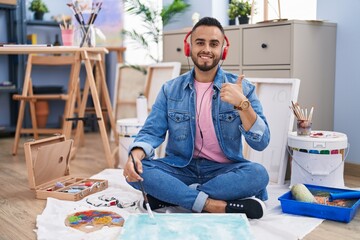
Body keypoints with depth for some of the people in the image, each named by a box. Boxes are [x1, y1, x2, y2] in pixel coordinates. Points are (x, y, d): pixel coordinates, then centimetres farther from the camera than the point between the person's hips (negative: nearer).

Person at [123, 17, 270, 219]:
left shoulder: (242, 88, -2)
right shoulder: (171, 89, 4)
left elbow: (261, 142, -9)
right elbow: (152, 132, -2)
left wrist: (242, 104, -24)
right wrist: (135, 154, -24)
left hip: (224, 170, -1)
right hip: (180, 168, 2)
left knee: (258, 173, -31)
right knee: (136, 170, -24)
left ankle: (168, 196, -24)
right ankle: (219, 206, -30)